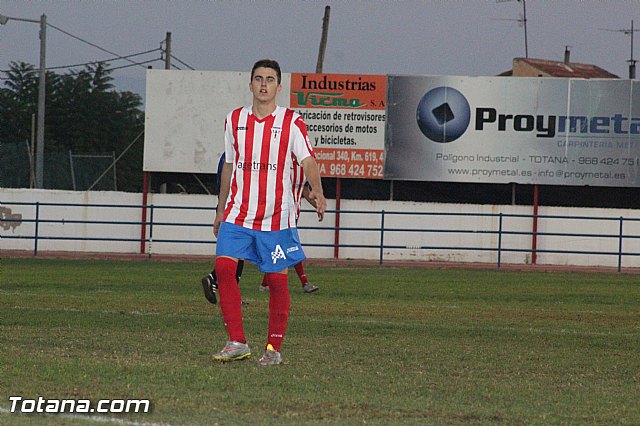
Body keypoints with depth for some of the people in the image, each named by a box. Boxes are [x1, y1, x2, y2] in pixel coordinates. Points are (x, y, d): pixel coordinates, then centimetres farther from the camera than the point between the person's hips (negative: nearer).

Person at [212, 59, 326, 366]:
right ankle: (237, 343, -10)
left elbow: (308, 161, -9)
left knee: (277, 278, -2)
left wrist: (316, 191, -29)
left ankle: (273, 348, 9)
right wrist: (221, 211, 20)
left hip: (276, 217, -3)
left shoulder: (291, 122, -1)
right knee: (224, 266, -14)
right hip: (237, 213, 3)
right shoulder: (234, 120, 11)